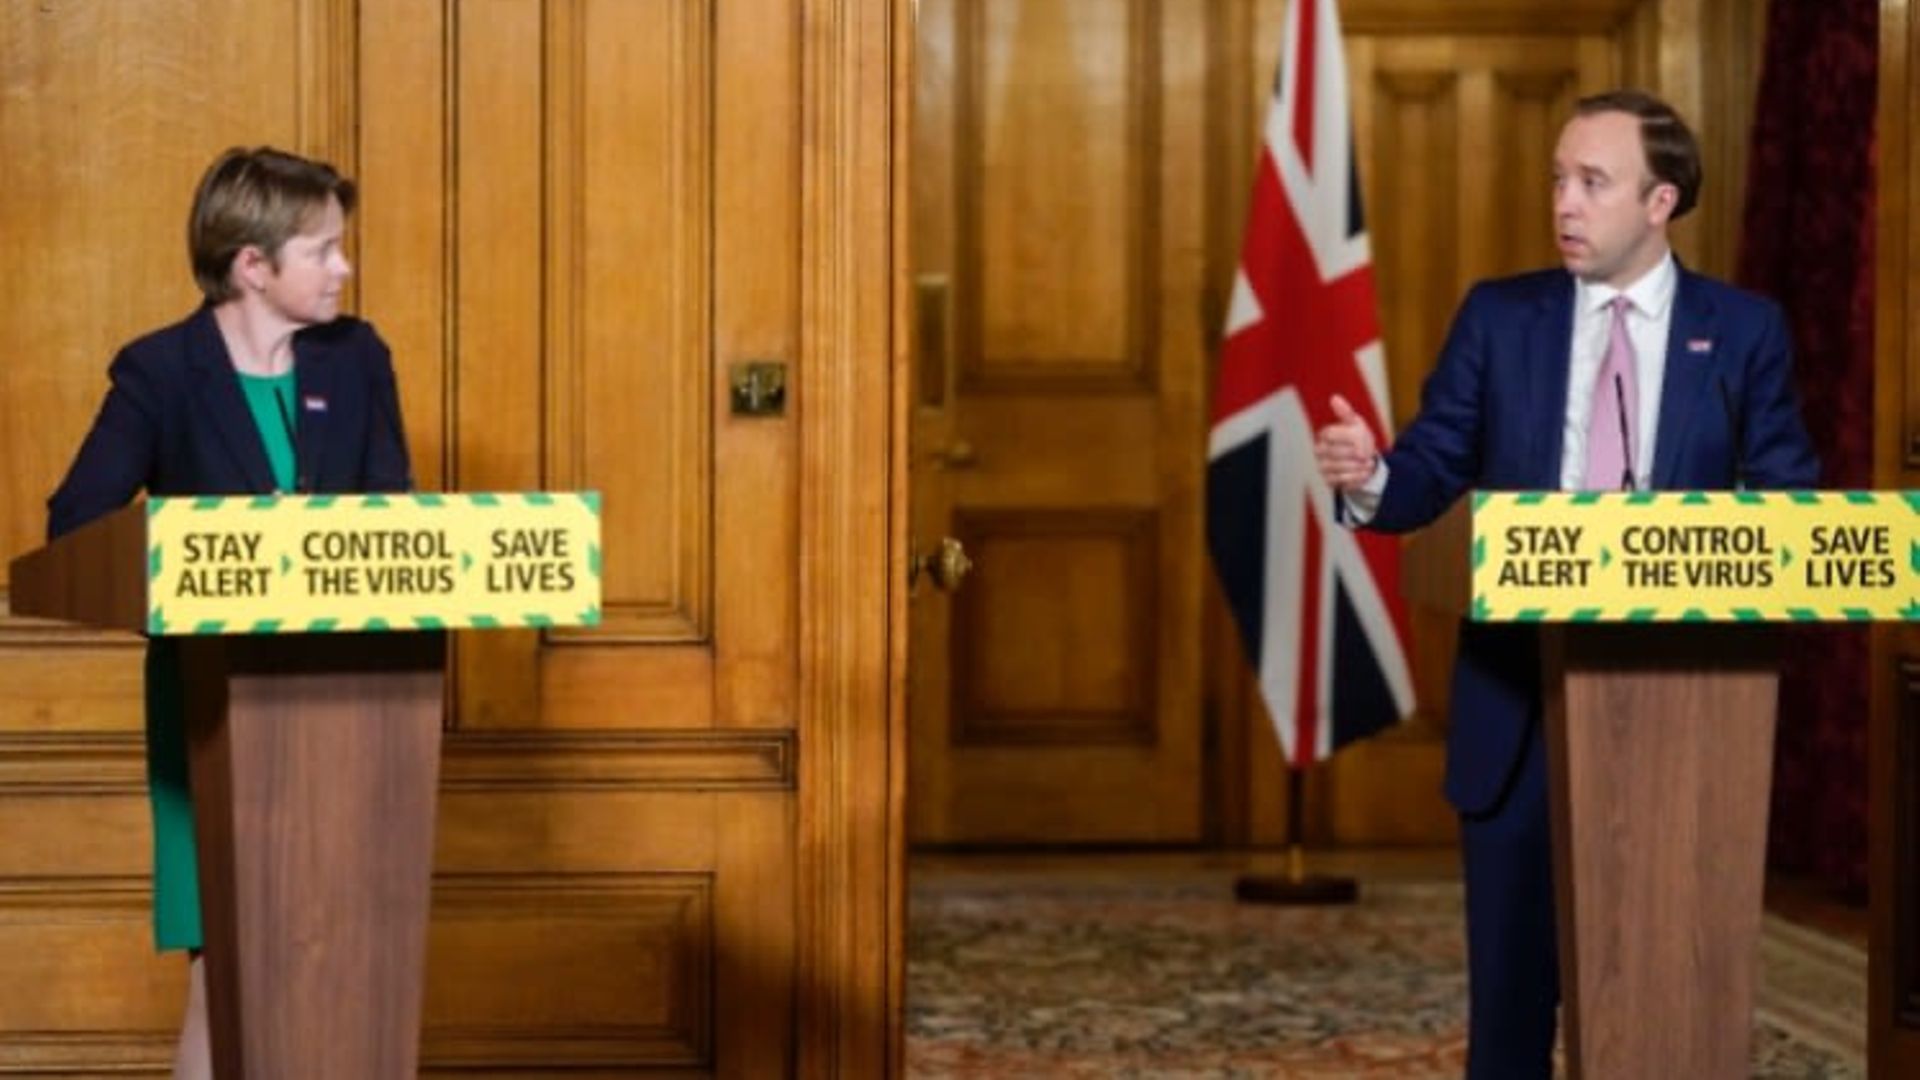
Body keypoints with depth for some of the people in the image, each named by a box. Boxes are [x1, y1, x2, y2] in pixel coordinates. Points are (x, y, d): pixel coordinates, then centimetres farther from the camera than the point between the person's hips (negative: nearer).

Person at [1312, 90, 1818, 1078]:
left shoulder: (1744, 332, 3)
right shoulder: (1498, 317, 6)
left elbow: (1787, 506, 0)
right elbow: (1432, 471, 0)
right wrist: (1369, 477, -22)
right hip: (1520, 697, 1)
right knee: (1512, 968, 5)